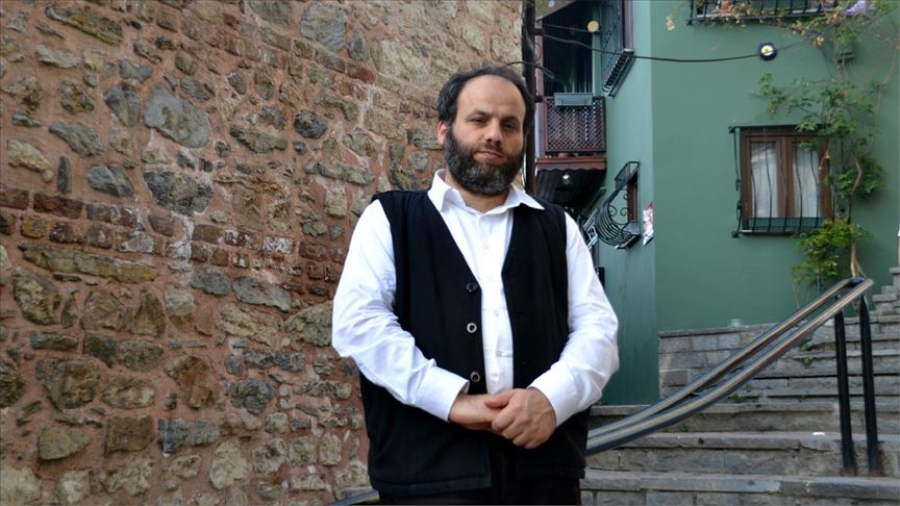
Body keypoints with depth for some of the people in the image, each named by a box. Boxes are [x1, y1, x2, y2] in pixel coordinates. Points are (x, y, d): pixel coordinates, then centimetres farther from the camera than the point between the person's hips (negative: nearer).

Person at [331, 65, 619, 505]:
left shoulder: (557, 228, 18)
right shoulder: (390, 218, 9)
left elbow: (597, 328, 8)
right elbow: (359, 322, -4)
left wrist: (552, 397, -12)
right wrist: (451, 398, -16)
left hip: (543, 464, 3)